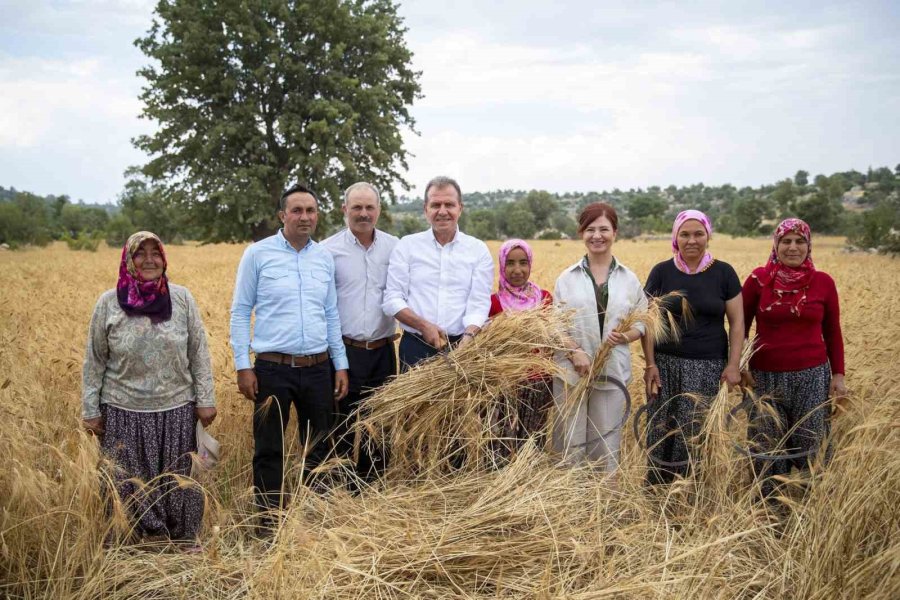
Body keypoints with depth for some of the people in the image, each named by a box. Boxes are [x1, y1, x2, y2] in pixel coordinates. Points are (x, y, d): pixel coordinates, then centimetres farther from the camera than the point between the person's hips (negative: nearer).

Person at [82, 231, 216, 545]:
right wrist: (90, 410, 1)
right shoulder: (108, 303, -4)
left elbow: (199, 354, 1)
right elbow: (94, 362, 2)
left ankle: (184, 542, 29)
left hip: (176, 410, 1)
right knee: (130, 486, 8)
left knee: (179, 482, 11)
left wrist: (205, 399, -1)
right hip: (124, 412, 0)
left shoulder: (182, 298, -3)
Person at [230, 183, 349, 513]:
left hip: (318, 368, 4)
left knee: (319, 449, 13)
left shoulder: (325, 257, 8)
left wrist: (341, 365, 9)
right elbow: (240, 312, -1)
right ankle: (270, 523, 20)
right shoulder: (258, 254, -3)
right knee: (269, 450, 5)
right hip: (273, 369, -4)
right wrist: (242, 366, -7)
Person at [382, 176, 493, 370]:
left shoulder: (478, 250, 5)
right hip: (416, 347, 0)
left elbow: (480, 303, -2)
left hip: (461, 346, 0)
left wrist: (469, 335, -21)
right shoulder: (407, 246, 4)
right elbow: (392, 299, -1)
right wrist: (424, 326, -15)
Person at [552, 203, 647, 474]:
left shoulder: (629, 279, 5)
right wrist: (574, 351, -16)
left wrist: (624, 336, -14)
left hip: (612, 371, 1)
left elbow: (641, 323, 7)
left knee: (607, 444, 7)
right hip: (571, 371, -1)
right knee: (570, 442, 4)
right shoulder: (567, 278, 3)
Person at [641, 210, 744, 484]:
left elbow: (737, 322, 4)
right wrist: (650, 364, -4)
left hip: (708, 366, -1)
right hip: (665, 363, 1)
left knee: (694, 431, -3)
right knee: (660, 430, 2)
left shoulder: (724, 273, 1)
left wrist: (733, 364, -4)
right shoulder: (661, 272, 2)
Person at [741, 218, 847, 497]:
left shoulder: (823, 282, -1)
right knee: (767, 447, 10)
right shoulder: (758, 280, -5)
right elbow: (740, 326, 3)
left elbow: (832, 333, 6)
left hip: (812, 376, 0)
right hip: (765, 377, 0)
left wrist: (838, 375, 3)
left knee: (807, 447, 9)